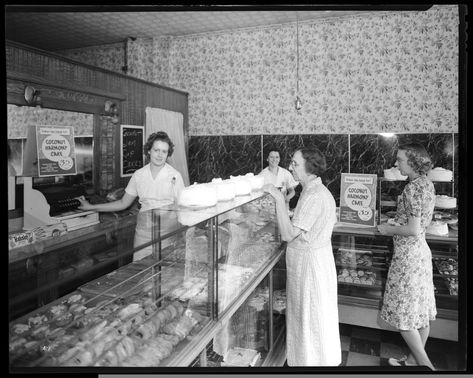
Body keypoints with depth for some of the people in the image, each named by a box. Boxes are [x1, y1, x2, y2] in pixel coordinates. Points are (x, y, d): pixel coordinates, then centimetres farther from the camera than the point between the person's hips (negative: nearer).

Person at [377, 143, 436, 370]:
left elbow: (413, 230, -23)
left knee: (403, 313, 4)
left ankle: (425, 364, 14)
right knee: (421, 311, 17)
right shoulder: (427, 183, 8)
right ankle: (414, 359, 32)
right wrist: (394, 227, 15)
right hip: (422, 251, 10)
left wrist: (388, 229, -9)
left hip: (408, 254, -9)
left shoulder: (413, 188, -21)